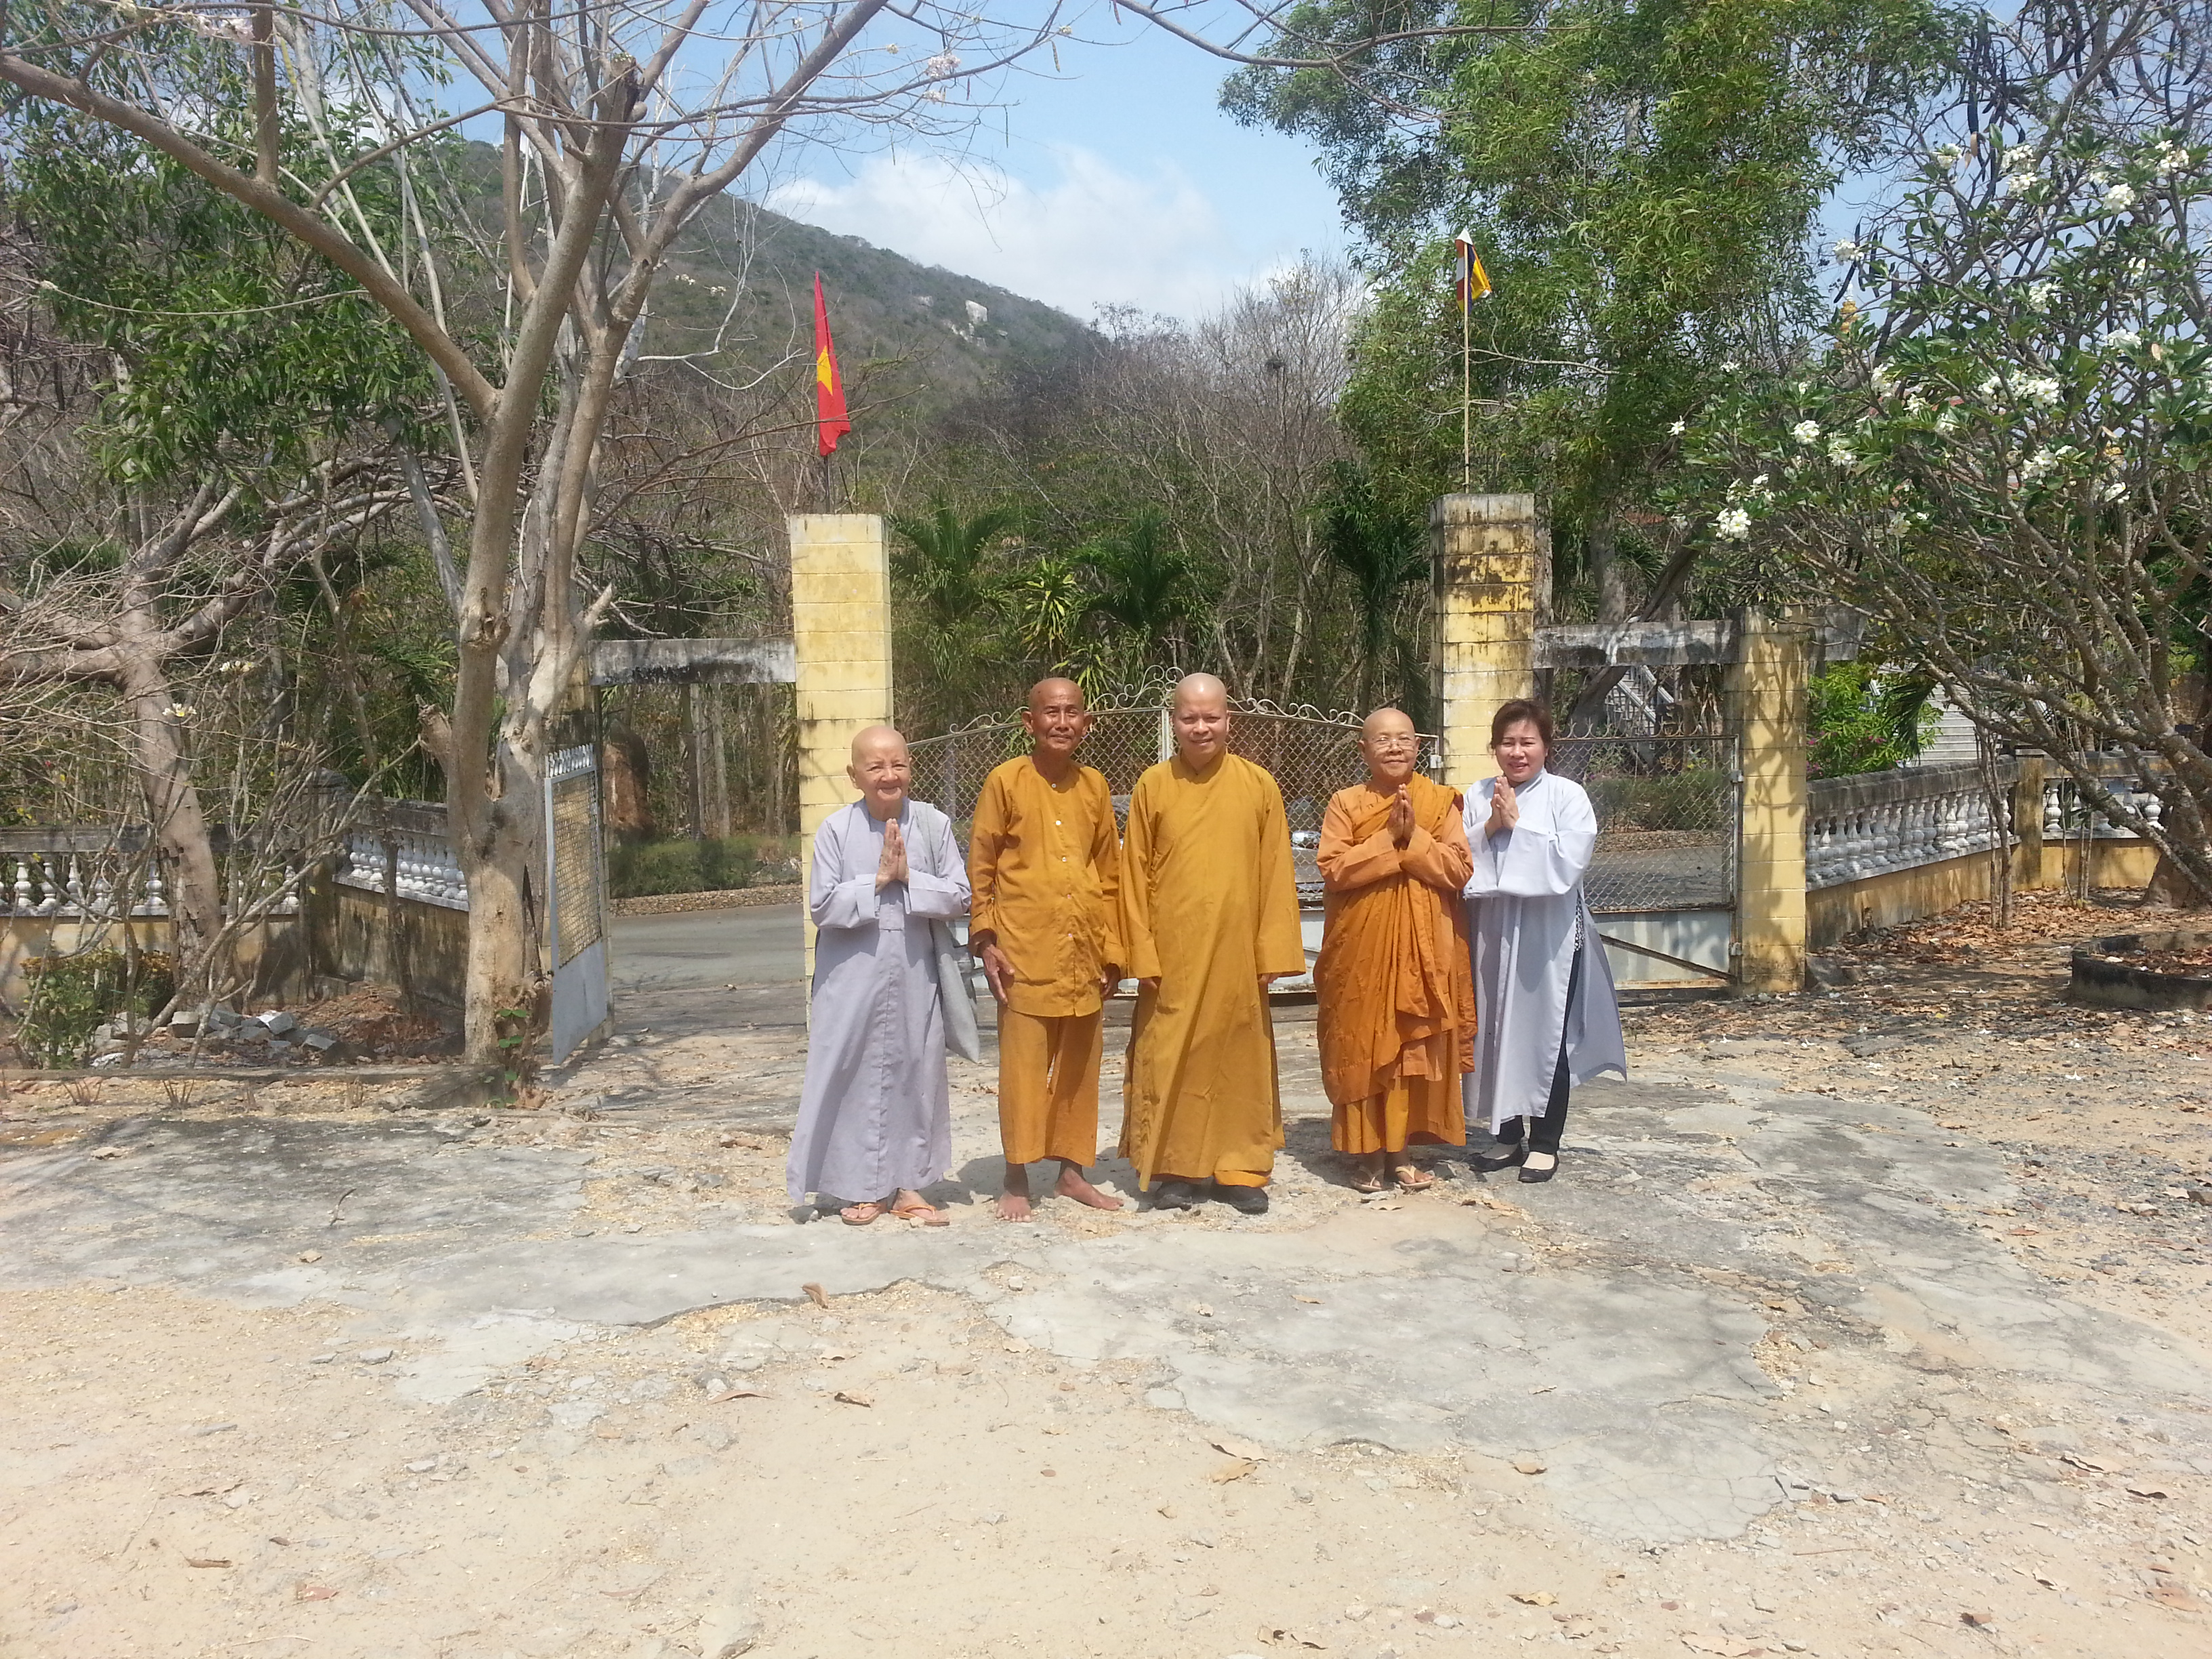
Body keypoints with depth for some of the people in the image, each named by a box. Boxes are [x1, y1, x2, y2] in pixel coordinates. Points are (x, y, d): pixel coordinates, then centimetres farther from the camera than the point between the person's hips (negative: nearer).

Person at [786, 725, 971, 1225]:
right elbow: (822, 906, -8)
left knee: (917, 1070, 8)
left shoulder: (933, 824, 0)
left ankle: (907, 1184, 21)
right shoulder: (835, 829, -5)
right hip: (853, 972, -2)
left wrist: (909, 878, -14)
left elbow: (958, 896, -2)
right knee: (856, 1074, 3)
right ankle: (863, 1185, 17)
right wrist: (877, 880, -14)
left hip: (915, 972, 2)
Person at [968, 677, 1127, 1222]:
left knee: (1079, 1066, 11)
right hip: (1026, 950, -4)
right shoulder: (1006, 781, -3)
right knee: (1023, 1065, -1)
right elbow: (979, 868, -1)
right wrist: (986, 942, -7)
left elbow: (1109, 872, 14)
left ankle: (1071, 1170, 23)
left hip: (1084, 952, 4)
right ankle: (1016, 1181, 9)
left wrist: (1112, 948, 10)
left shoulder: (1095, 786, 9)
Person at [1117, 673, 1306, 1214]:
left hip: (1237, 950, 1)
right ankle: (1171, 1167, 16)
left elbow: (1276, 873, 2)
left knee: (1241, 1056, 7)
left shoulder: (1258, 785, 2)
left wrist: (1273, 949, -4)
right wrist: (1143, 954, -5)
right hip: (1173, 951, -1)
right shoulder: (1153, 785, 1)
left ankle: (1241, 1168, 19)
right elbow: (1135, 874, 1)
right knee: (1171, 1058, 3)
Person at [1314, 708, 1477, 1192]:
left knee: (1416, 1045, 5)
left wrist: (1414, 837, -15)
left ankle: (1400, 1150, 18)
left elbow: (1461, 870, -5)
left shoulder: (1440, 802, 5)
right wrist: (1389, 838, -16)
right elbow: (1334, 869, -11)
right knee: (1362, 1046, 2)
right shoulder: (1345, 803, 1)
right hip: (1361, 947, -1)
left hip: (1424, 949, 1)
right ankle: (1367, 1152, 14)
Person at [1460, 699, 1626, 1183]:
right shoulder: (1478, 797, 6)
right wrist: (1490, 827, -14)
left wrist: (1517, 824, -14)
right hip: (1491, 932, 4)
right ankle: (1510, 1135, 23)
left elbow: (1567, 865, -16)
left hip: (1549, 936, -3)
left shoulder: (1568, 796, -4)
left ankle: (1545, 1142, 15)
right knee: (1497, 1033, 9)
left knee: (1546, 1034, 4)